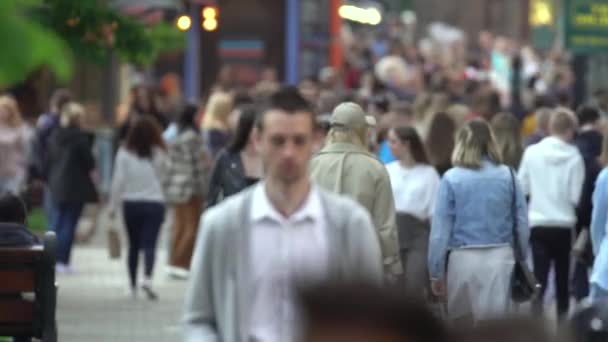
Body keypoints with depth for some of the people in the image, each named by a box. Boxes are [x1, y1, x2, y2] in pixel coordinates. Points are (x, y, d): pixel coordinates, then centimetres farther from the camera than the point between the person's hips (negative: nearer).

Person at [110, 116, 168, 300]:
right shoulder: (159, 153, -5)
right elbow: (163, 176, 4)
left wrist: (113, 205, 0)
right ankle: (147, 277, -28)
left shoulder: (124, 153, -5)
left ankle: (133, 286, 15)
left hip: (131, 204, 1)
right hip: (154, 203, -1)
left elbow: (118, 181, -5)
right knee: (150, 244, -5)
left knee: (134, 245, 12)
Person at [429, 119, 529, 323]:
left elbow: (440, 229, -5)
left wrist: (436, 272, 1)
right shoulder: (507, 176, 1)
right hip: (501, 258, 1)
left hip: (464, 259, -1)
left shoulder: (452, 179, -5)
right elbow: (522, 224, 1)